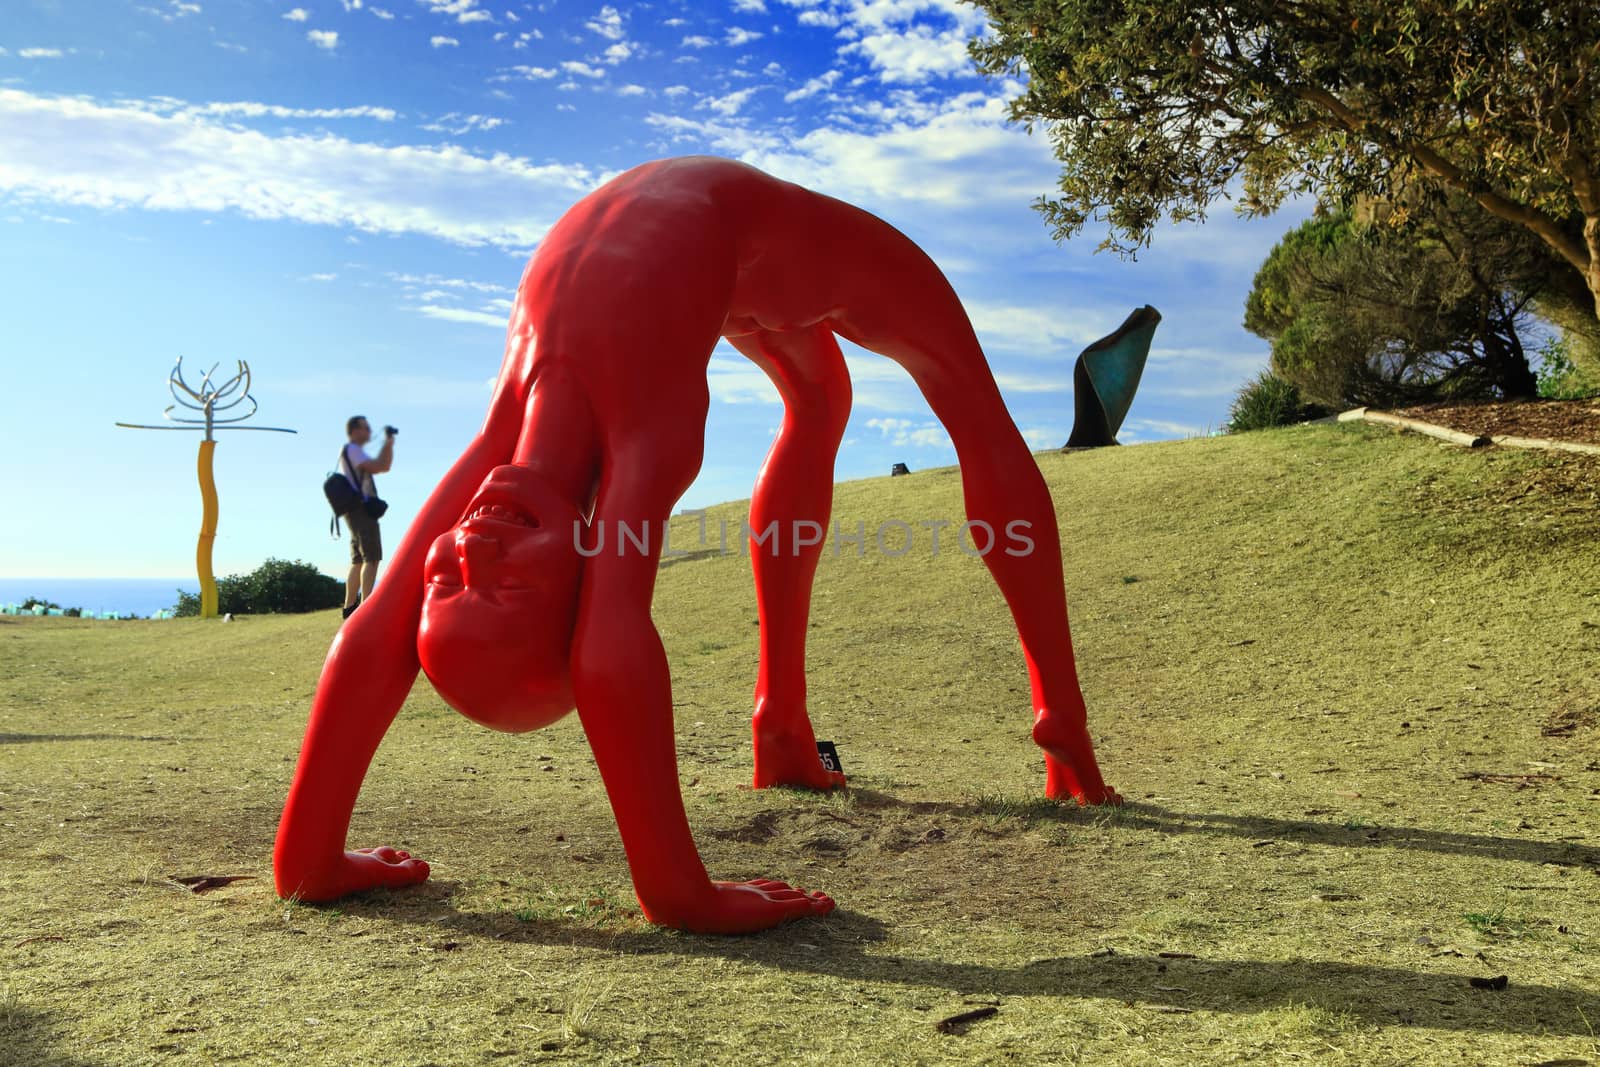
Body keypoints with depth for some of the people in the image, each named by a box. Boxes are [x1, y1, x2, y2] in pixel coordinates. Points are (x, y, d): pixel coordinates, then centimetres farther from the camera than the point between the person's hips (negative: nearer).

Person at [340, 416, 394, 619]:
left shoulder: (351, 452, 25)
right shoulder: (353, 449, -7)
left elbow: (379, 466, 23)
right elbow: (379, 467, -19)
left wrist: (388, 444, 15)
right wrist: (389, 443, -7)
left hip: (356, 512, 11)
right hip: (362, 509, -11)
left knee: (358, 560, 13)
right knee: (371, 558, -17)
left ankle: (350, 606, 16)